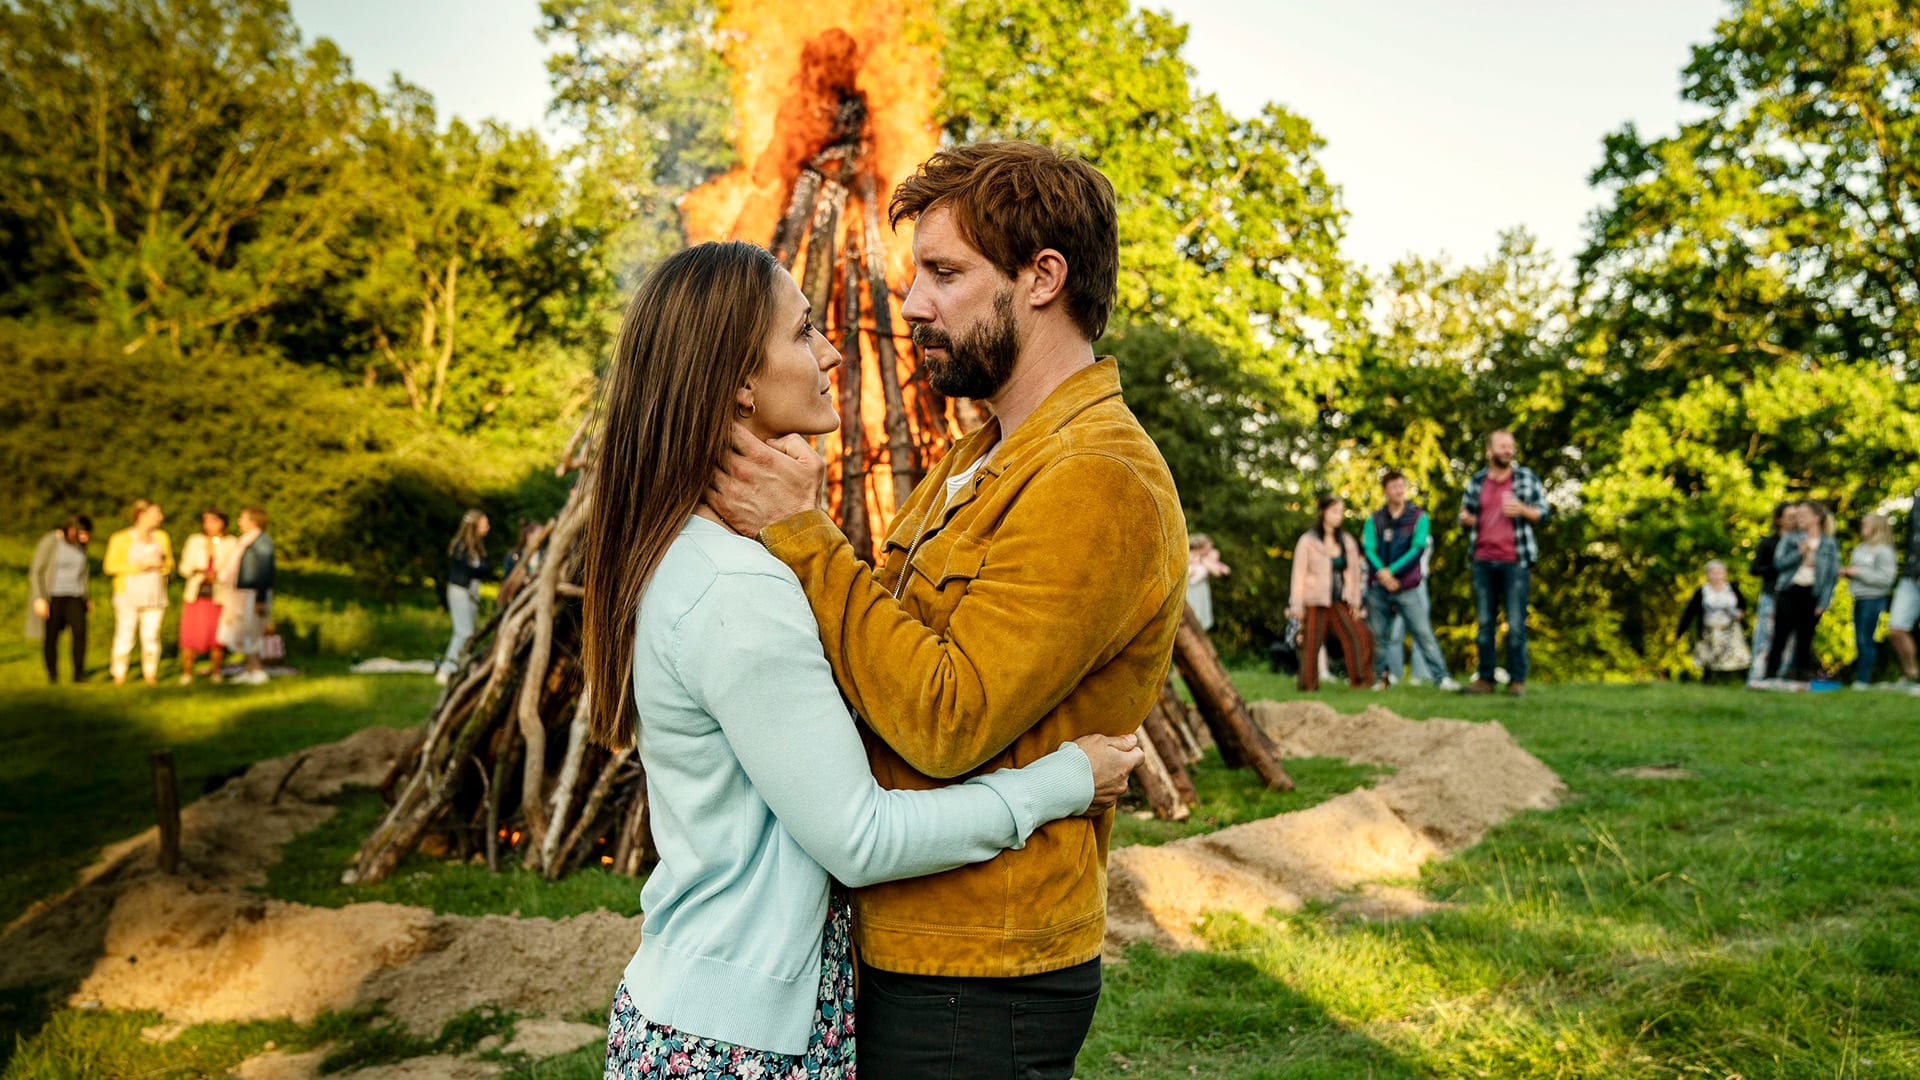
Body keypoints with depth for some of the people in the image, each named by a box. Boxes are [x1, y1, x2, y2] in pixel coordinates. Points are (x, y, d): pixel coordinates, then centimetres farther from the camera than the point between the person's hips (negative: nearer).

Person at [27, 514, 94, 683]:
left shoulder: (80, 545, 6)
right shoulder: (49, 542, -12)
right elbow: (36, 571, -11)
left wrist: (85, 598, 18)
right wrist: (39, 598, -18)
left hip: (74, 596, 4)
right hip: (51, 596, -4)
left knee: (80, 630, -14)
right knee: (51, 637, 1)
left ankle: (79, 674, -9)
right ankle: (52, 675, 15)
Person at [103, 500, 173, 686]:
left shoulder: (161, 537, 10)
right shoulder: (121, 539, -3)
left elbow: (169, 563, 17)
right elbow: (110, 566, -6)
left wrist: (162, 565, -6)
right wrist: (136, 566, -15)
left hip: (154, 595, 3)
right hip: (128, 594, -3)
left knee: (151, 635, 1)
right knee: (125, 636, -4)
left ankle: (151, 675, 7)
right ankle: (118, 676, 2)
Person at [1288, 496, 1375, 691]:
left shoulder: (1347, 542, 13)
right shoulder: (1308, 541, 1)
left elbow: (1354, 572, 14)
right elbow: (1299, 574, -1)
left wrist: (1355, 601, 5)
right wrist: (1297, 605, -5)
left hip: (1340, 602, 3)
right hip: (1315, 602, -3)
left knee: (1360, 636, -12)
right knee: (1311, 644, -2)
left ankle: (1362, 681, -5)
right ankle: (1308, 686, 10)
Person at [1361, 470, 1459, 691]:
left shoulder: (1419, 517, 2)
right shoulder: (1374, 520, 9)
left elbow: (1417, 549, -9)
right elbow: (1368, 549, -2)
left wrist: (1391, 571, -16)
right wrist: (1381, 573, -21)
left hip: (1408, 588, -3)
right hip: (1378, 589, 3)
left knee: (1423, 632, -8)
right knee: (1377, 636, 6)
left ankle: (1441, 677, -10)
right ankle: (1378, 678, 15)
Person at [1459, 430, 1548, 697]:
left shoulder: (1527, 477, 4)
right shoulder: (1476, 482, 10)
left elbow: (1543, 513, 5)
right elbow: (1466, 515, 16)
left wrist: (1522, 510, -14)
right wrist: (1466, 519, -7)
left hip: (1515, 561, -2)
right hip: (1483, 561, 2)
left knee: (1516, 624, -3)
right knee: (1485, 623, 5)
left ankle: (1517, 680, 3)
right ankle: (1485, 678, 9)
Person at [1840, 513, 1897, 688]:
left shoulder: (1884, 551, -10)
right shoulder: (1861, 549, 13)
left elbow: (1886, 578, -18)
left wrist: (1859, 573, -18)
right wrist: (1847, 572, 4)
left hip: (1874, 599, -8)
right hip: (1859, 599, 8)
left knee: (1865, 640, -6)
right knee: (1859, 640, 11)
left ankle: (1863, 679, -3)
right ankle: (1857, 675, 17)